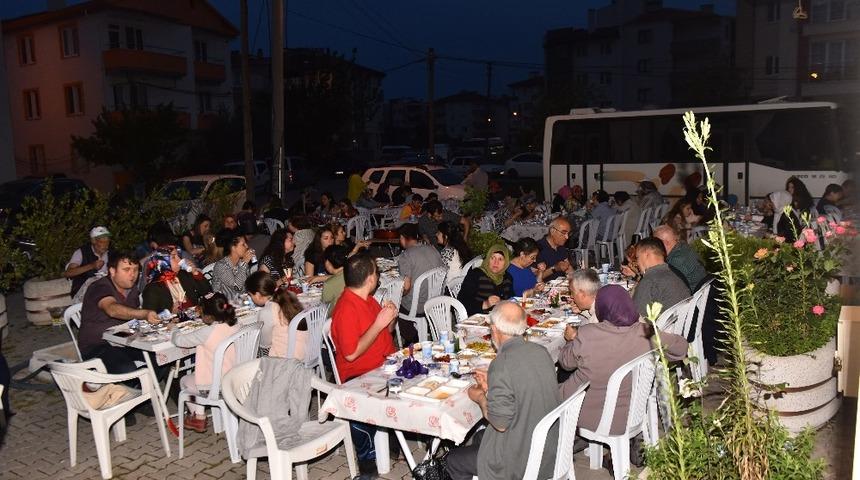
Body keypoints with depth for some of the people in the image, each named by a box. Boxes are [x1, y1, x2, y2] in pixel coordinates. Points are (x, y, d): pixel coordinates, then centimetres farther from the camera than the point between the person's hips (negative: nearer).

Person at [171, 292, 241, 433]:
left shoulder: (207, 333, -25)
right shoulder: (236, 327, -9)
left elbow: (179, 340, -14)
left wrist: (175, 330, 6)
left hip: (214, 386, -6)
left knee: (184, 381, 26)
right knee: (195, 375, 33)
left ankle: (199, 418, 33)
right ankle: (200, 414, 39)